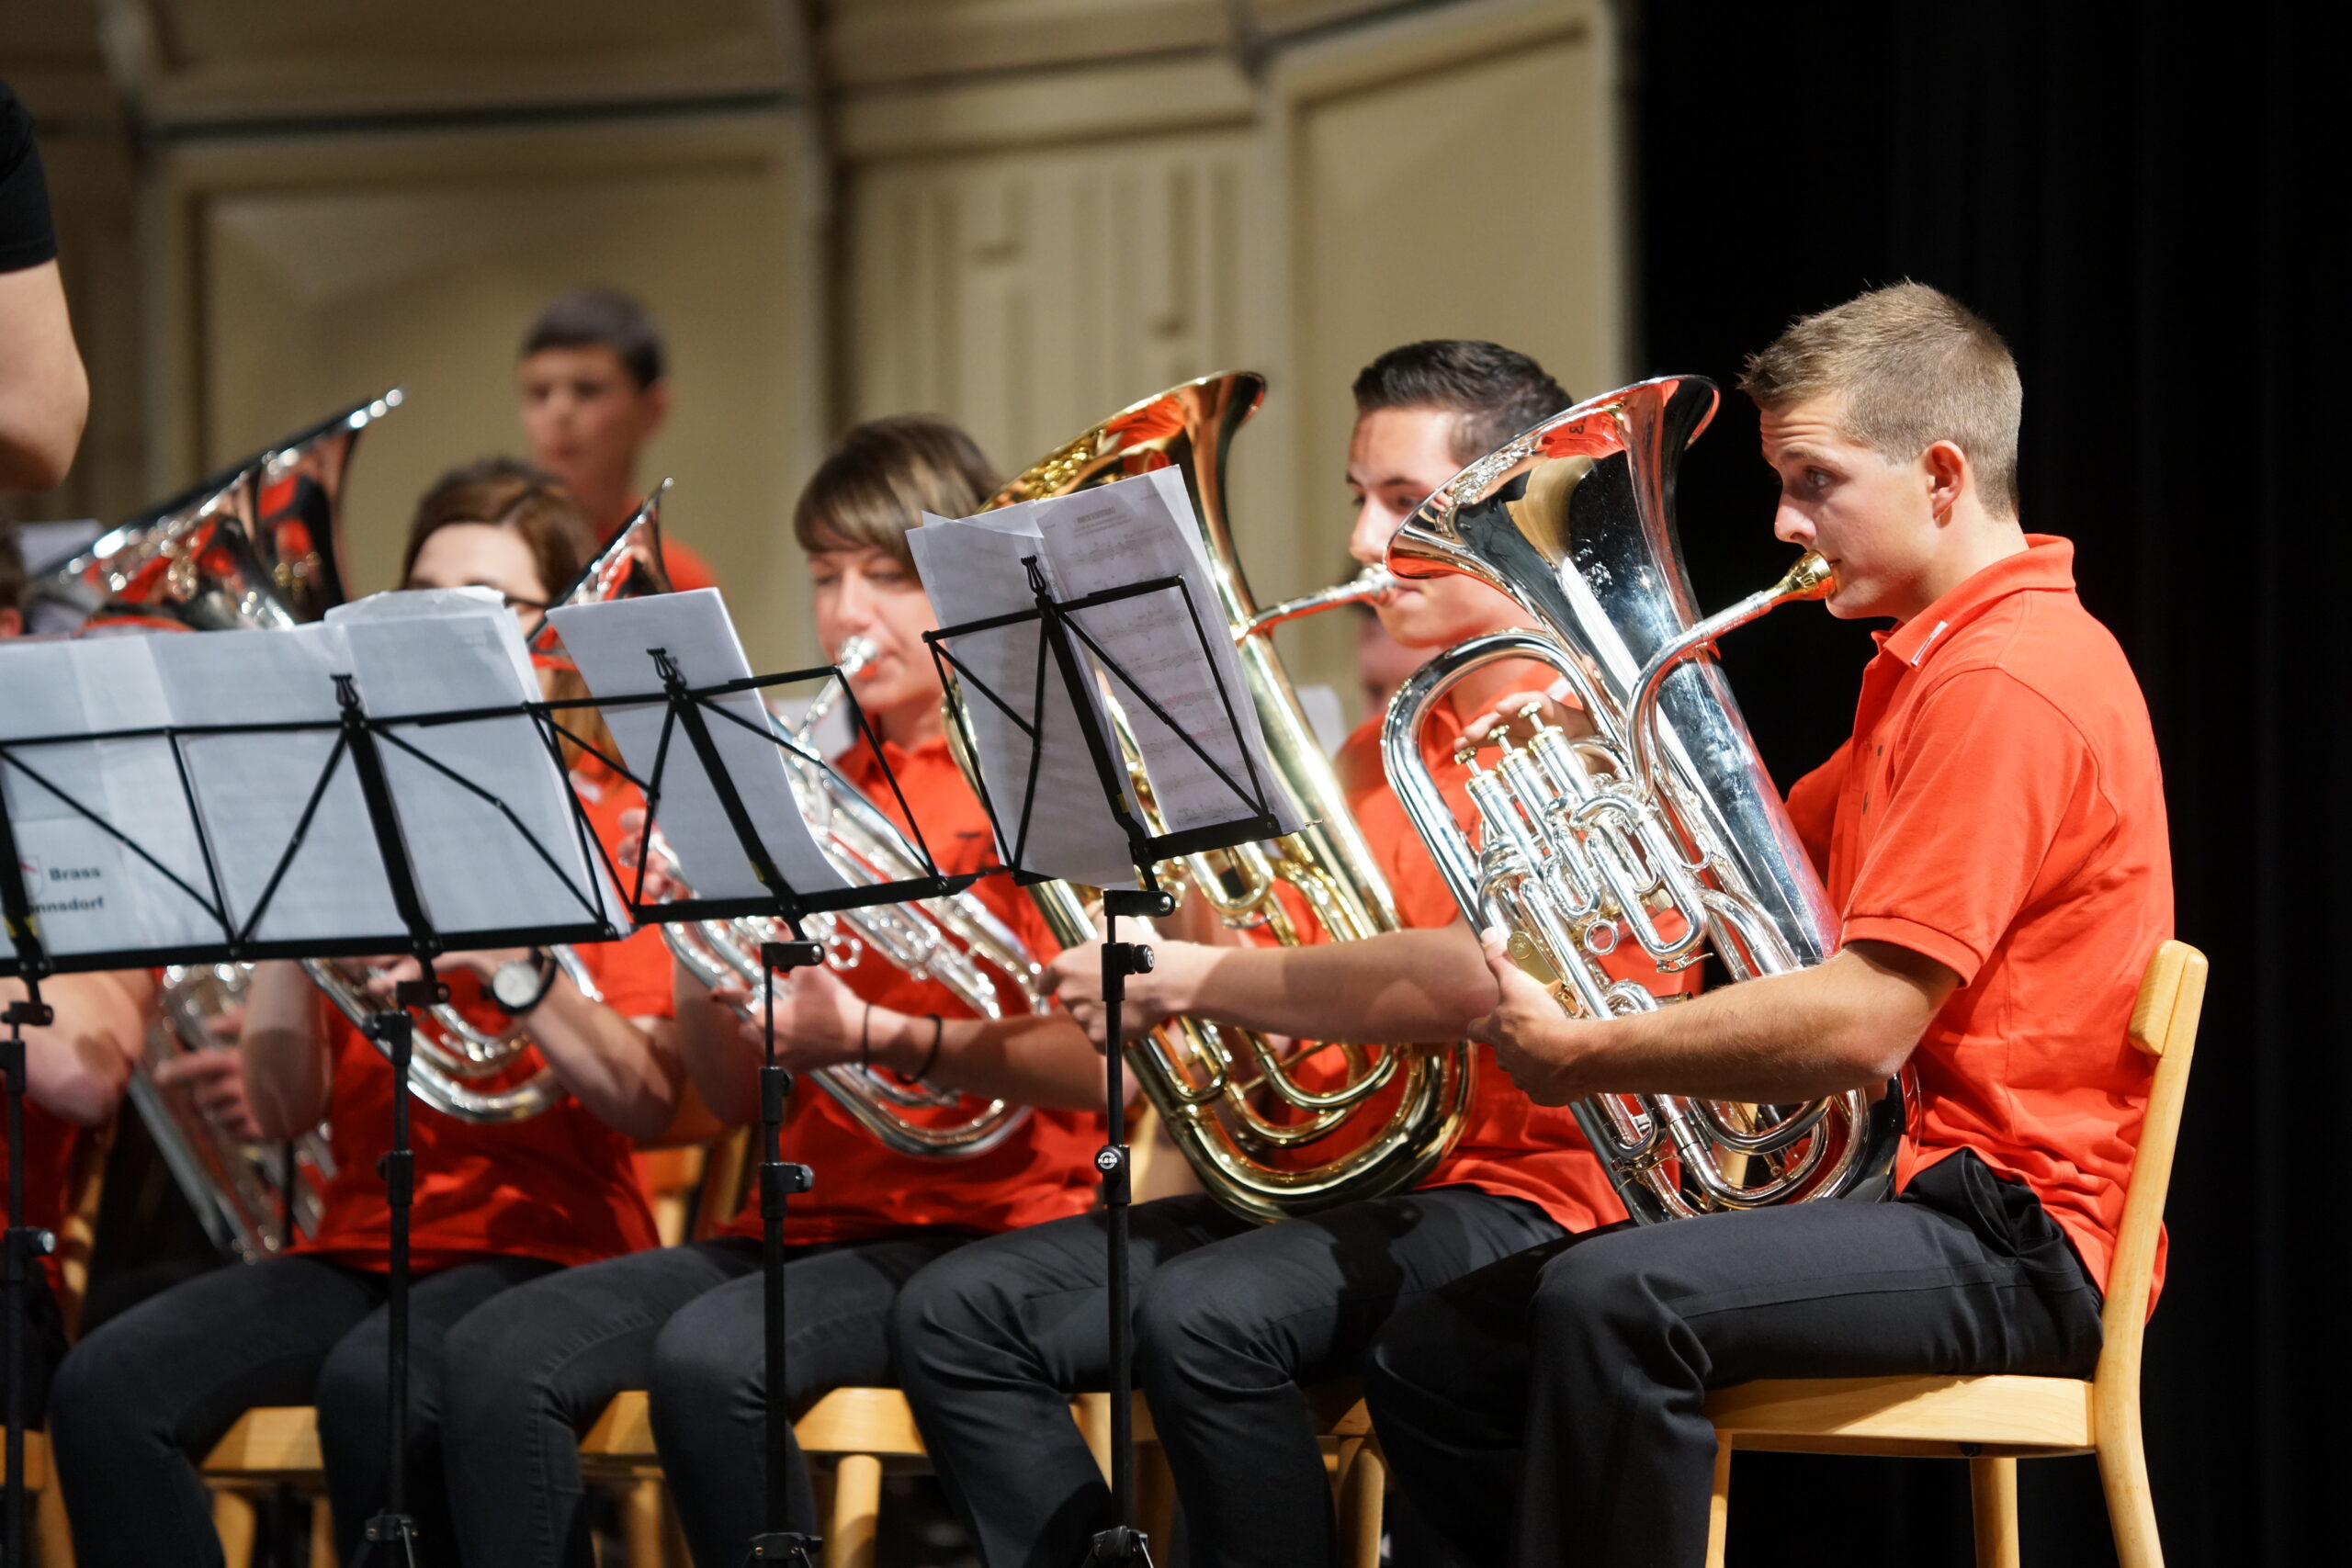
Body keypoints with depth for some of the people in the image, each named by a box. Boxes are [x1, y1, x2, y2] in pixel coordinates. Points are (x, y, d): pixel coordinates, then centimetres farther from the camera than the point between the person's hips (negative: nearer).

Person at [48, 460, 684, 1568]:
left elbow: (647, 1104, -8)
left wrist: (505, 958, -20)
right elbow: (281, 1106, 4)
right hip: (361, 1241, 4)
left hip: (547, 1246, -4)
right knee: (108, 1385, -24)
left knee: (373, 1385, -37)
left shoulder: (613, 828, 5)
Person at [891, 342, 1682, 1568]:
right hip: (1344, 1185, 9)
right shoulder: (1377, 754, 21)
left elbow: (1472, 980, -24)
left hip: (1521, 1198, -9)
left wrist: (1192, 979, -16)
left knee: (1203, 1317, -35)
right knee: (958, 1316, -5)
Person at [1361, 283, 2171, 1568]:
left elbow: (1861, 1027, -23)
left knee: (1614, 1306, -35)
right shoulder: (1932, 666, 21)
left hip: (2010, 1237, -11)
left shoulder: (2006, 684, -15)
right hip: (1898, 1186, 11)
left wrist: (1581, 1054, -15)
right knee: (1431, 1361, 3)